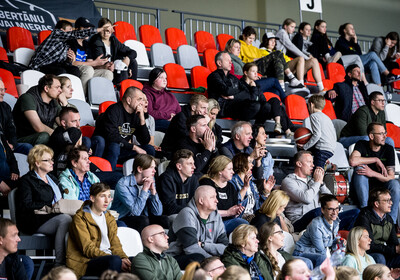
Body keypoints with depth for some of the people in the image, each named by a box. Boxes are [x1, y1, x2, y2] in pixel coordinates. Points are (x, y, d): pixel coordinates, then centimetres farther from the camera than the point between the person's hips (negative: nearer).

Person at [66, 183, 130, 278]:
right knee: (115, 260, -36)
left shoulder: (109, 218, 21)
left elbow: (115, 244, 15)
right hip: (86, 263, -6)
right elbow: (88, 249, -12)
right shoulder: (80, 218, -2)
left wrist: (124, 258, -11)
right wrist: (118, 261, -23)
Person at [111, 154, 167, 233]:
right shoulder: (123, 184, -18)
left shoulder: (150, 182, 2)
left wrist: (153, 190, -14)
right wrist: (145, 189, -23)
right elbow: (135, 211, -27)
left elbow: (158, 212, -4)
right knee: (142, 220, -33)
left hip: (142, 220, 6)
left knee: (164, 220, -17)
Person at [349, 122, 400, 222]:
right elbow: (352, 161, -30)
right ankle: (364, 209, -31)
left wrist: (373, 173, -30)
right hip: (362, 187, -1)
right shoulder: (362, 145, -7)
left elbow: (391, 177, -12)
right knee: (359, 168, -29)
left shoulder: (388, 149, -4)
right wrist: (376, 160, -22)